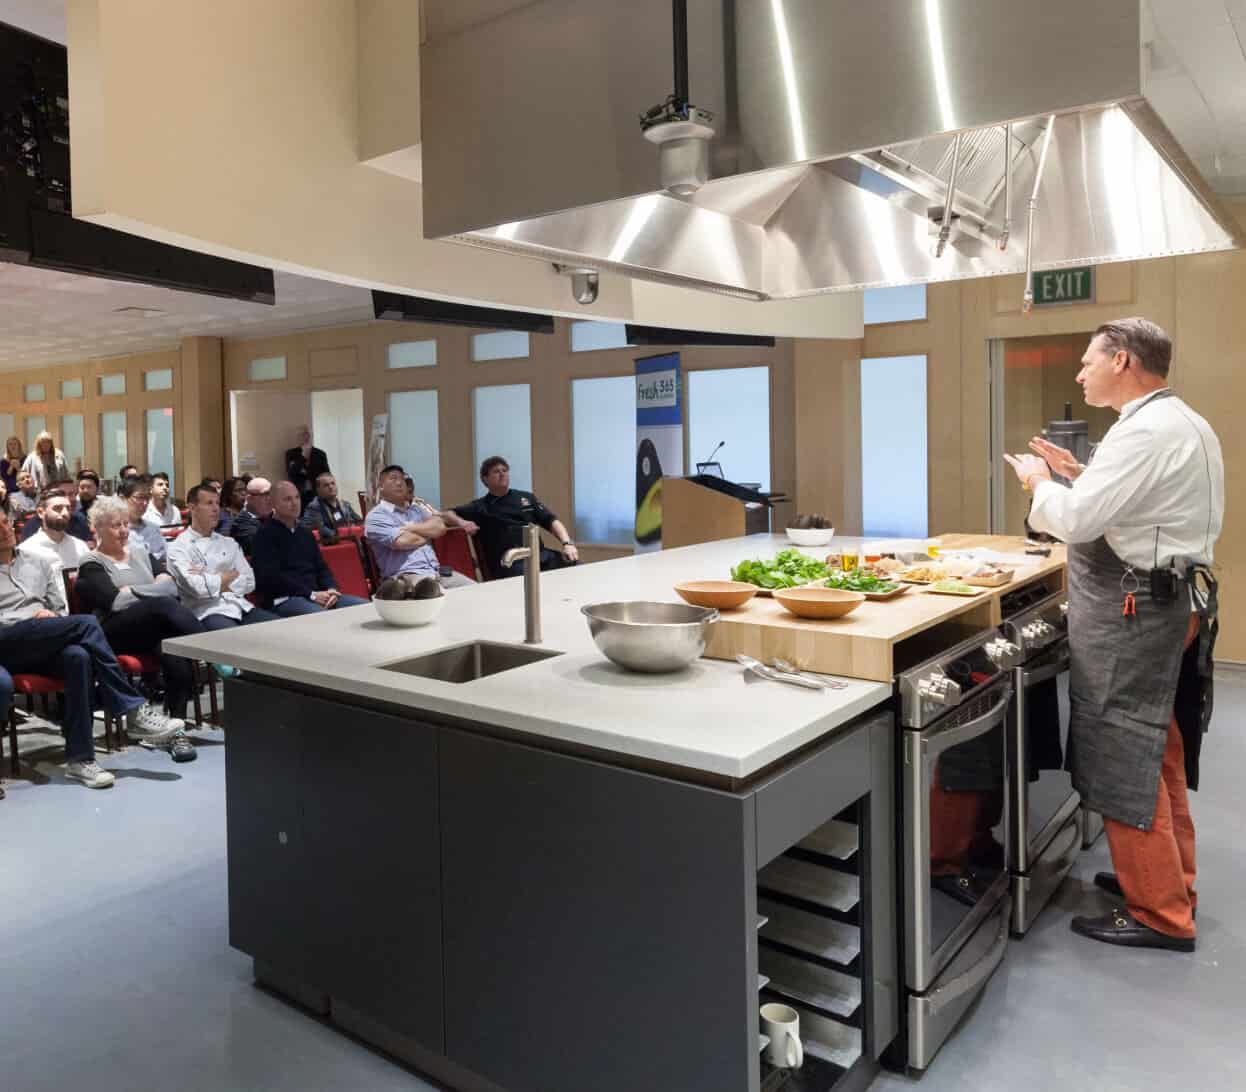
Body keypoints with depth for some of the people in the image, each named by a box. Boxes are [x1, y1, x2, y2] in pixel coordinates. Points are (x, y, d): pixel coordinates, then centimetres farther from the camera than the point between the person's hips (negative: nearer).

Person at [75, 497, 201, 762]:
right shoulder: (92, 564, 7)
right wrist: (153, 591, -2)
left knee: (175, 648, -32)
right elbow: (115, 602, -10)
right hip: (115, 633, -4)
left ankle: (175, 728, -34)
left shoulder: (139, 550, 23)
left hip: (157, 627, 4)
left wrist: (130, 591, -3)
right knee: (163, 604, -35)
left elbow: (170, 584, 8)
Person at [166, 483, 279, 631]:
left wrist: (211, 582, -3)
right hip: (208, 612, -6)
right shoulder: (179, 547, 3)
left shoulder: (229, 543, 19)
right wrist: (230, 576, 3)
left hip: (240, 607, 6)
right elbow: (198, 588, -12)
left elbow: (249, 582, 9)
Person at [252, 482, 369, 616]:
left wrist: (331, 589, -1)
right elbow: (271, 576, -11)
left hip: (318, 595, 7)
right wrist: (311, 594, -16)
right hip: (285, 599, -7)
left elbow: (321, 567, 23)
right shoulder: (265, 534, 0)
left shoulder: (305, 532, 23)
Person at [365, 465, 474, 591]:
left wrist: (410, 528, -5)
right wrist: (428, 534, 5)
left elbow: (440, 527, 7)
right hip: (405, 575, -7)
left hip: (437, 571, 7)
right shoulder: (376, 516, 2)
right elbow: (401, 541, -14)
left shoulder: (417, 508, 23)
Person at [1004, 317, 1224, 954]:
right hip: (1169, 599, 11)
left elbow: (1076, 519, -24)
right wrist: (1078, 475, 11)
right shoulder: (1183, 424, 14)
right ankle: (1167, 879, 34)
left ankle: (1159, 914, 9)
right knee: (1156, 753, 20)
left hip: (1133, 610, -11)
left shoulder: (1147, 431, -20)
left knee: (1125, 763, -2)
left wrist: (1040, 483, -6)